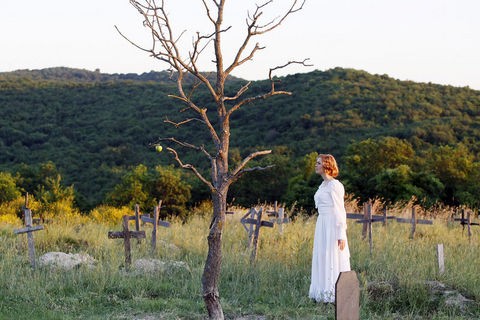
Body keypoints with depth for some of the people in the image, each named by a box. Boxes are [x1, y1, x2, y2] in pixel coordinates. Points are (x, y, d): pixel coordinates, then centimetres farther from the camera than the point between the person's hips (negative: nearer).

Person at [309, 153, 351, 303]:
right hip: (322, 227, 9)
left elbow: (340, 211, -16)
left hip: (332, 227, -9)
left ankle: (335, 295, 2)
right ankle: (325, 293, 16)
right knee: (322, 261, 10)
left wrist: (341, 235, -20)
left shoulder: (335, 185, -13)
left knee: (333, 261, -4)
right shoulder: (323, 185, 15)